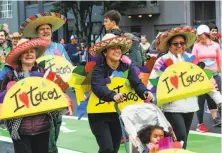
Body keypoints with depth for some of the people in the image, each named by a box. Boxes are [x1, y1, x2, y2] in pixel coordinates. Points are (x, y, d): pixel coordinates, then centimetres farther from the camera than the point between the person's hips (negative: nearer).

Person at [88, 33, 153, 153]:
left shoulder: (127, 68, 0)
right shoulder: (98, 70, -12)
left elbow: (136, 83, -17)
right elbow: (98, 87, -32)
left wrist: (145, 93, -39)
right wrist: (113, 95, -51)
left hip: (118, 114, 5)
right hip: (99, 115, -4)